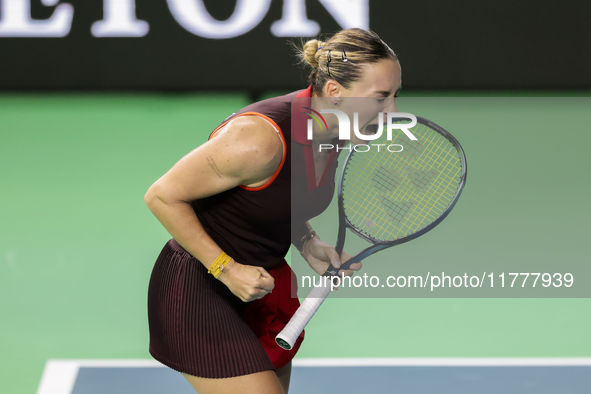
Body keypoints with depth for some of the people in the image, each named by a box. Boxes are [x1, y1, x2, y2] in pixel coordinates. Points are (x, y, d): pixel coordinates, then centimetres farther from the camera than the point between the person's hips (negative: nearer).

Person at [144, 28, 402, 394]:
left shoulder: (335, 131, -5)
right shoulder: (260, 139, -31)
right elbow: (162, 196, -22)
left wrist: (308, 244, -4)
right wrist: (227, 269, -21)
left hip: (263, 280, 9)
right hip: (199, 287, -9)